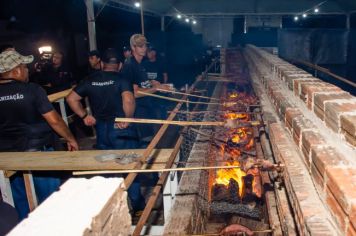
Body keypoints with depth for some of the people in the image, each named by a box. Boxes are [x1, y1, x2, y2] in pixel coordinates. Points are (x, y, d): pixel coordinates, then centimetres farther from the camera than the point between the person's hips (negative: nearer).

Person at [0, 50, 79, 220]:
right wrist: (70, 139, -4)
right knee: (48, 198, 11)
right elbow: (54, 120, -16)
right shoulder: (32, 90, -15)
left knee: (21, 200, 17)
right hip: (39, 151, -4)